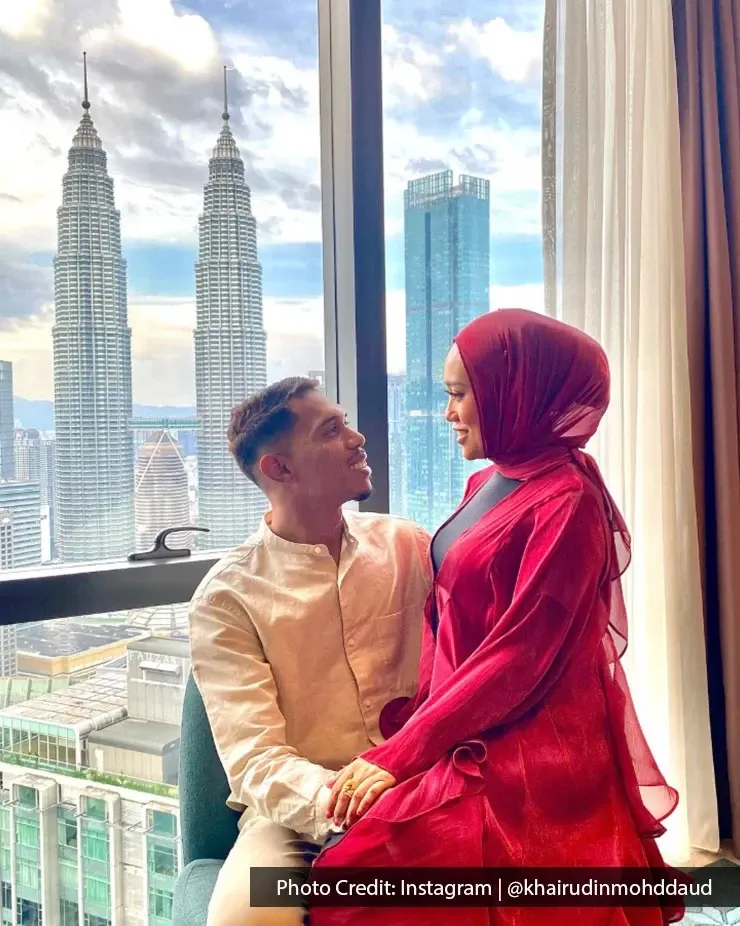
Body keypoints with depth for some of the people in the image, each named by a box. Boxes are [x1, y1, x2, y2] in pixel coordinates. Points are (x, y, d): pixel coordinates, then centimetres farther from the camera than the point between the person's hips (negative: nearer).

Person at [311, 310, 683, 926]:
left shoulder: (565, 500, -15)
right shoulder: (487, 484, 11)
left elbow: (520, 654, -18)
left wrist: (400, 754, -16)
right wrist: (406, 726, 3)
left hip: (529, 759, -7)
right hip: (468, 746, 7)